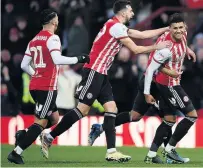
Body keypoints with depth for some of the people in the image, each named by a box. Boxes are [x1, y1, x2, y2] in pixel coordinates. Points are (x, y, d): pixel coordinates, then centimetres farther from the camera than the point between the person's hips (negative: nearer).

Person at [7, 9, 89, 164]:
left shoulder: (34, 40, 14)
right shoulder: (52, 38, -9)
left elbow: (24, 65, 16)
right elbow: (57, 59, -23)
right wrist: (78, 59, -13)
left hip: (35, 85, 8)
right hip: (47, 87, -8)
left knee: (54, 118, 19)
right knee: (41, 122, -5)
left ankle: (23, 134, 4)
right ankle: (16, 152, -11)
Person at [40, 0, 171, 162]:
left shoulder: (118, 27, 17)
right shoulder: (116, 26, -12)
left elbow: (142, 34, 23)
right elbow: (135, 49, -10)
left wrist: (166, 29, 22)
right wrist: (156, 47, 3)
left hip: (100, 74, 10)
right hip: (94, 71, -10)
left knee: (111, 109, 1)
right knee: (83, 109, -11)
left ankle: (111, 152, -4)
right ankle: (49, 137, -4)